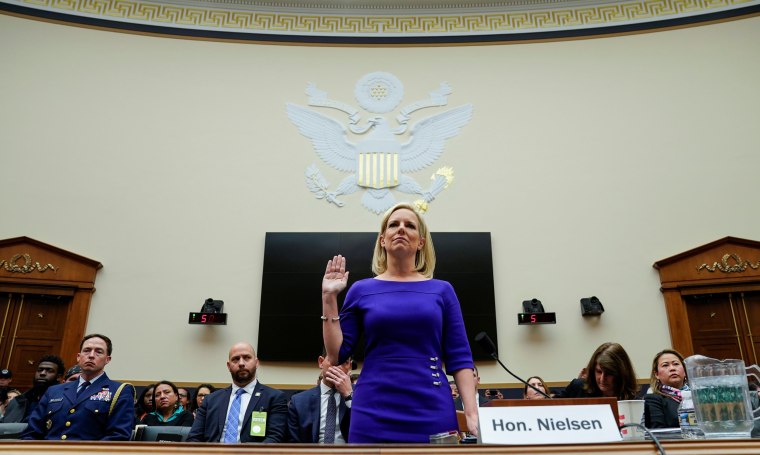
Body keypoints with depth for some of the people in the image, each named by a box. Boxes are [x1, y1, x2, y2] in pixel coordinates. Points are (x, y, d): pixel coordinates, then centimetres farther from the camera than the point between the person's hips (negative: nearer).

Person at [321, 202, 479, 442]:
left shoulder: (442, 290, 6)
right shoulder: (362, 290, 5)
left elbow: (459, 358, 4)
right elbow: (337, 355, 3)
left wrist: (471, 413, -7)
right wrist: (329, 298, -2)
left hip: (433, 413, 1)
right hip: (374, 415, 0)